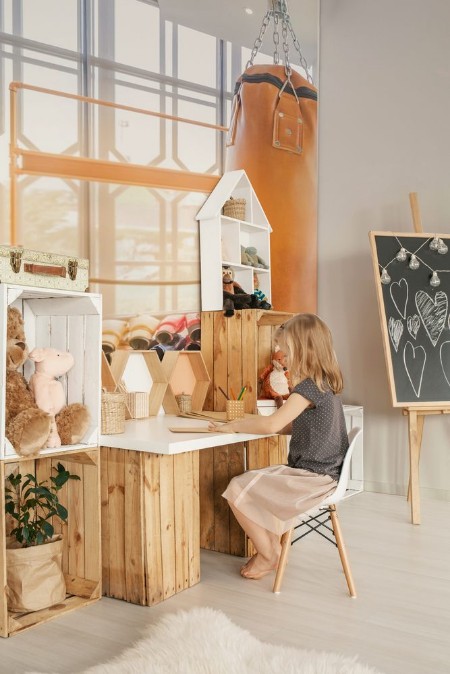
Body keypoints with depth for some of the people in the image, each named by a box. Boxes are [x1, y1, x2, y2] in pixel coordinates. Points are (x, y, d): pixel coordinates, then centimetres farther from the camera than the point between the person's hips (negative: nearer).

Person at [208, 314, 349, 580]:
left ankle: (268, 554, 8)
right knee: (253, 483, 22)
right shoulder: (325, 383, 10)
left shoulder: (310, 386, -21)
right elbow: (294, 426, 16)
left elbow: (273, 423, -27)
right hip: (323, 471, 10)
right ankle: (273, 547, 23)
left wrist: (232, 426, -14)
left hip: (313, 477, -10)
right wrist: (252, 424, 6)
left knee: (238, 489, -9)